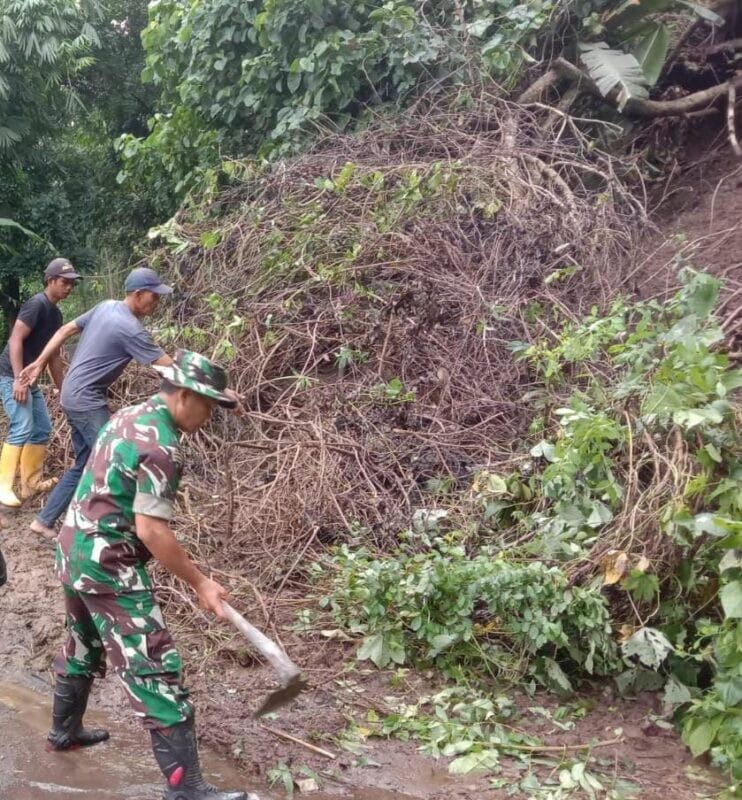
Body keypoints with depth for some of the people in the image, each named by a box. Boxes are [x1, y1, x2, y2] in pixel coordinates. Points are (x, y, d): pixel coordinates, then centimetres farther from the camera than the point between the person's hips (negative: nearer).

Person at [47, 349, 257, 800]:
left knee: (83, 647, 28)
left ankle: (65, 730, 48)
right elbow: (150, 530, -24)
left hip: (75, 550, 10)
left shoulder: (130, 418, 9)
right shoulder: (161, 448, -20)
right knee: (154, 669, -8)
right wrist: (200, 583, -17)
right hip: (109, 565, -10)